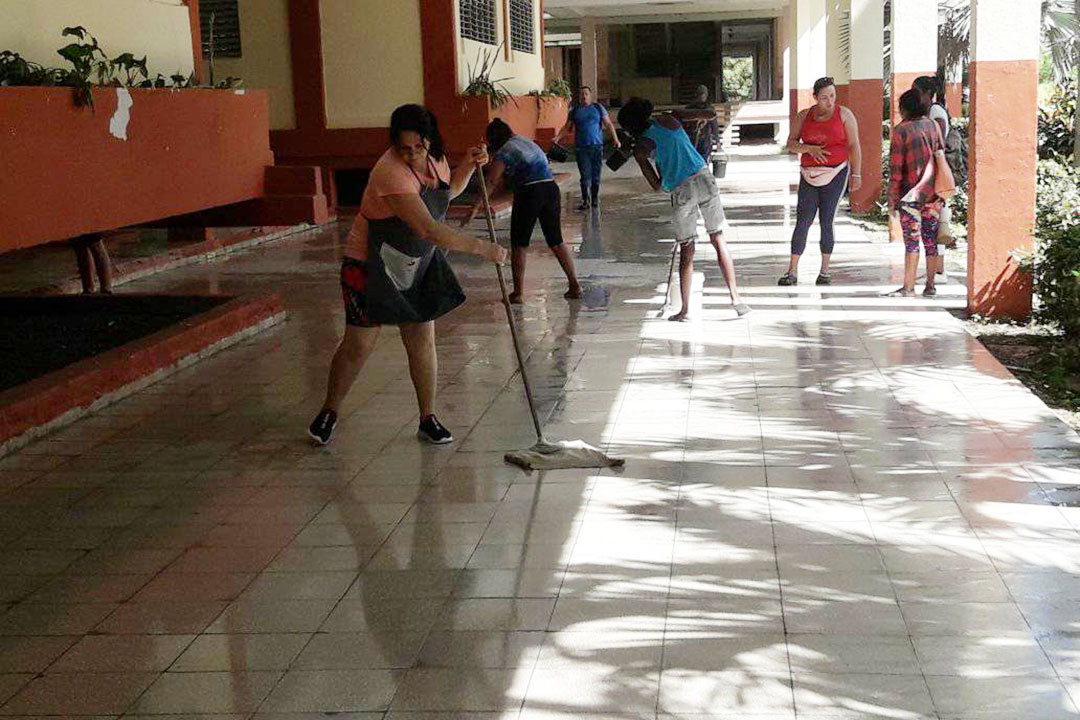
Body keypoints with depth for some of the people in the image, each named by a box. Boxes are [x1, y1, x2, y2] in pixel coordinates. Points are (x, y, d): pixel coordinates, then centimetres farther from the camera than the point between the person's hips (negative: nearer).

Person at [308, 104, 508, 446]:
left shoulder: (434, 158, -3)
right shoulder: (391, 173, -30)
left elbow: (448, 190, 21)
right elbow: (428, 229, -37)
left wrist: (469, 166, 1)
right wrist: (481, 248, -34)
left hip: (417, 267, 7)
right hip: (371, 267, -6)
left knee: (423, 342, 5)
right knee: (358, 346, 0)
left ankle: (428, 419, 18)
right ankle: (329, 412, 21)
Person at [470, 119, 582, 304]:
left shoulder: (503, 153, -1)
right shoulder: (527, 142, 22)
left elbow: (491, 182, -10)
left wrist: (476, 207, -10)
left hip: (528, 192, -7)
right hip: (551, 188, 7)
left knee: (519, 244, 4)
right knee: (556, 241, 14)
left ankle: (518, 292, 3)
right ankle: (575, 286, 14)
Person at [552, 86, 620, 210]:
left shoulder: (598, 108, 8)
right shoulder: (575, 111, 9)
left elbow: (608, 124, 6)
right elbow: (567, 127, 12)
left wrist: (615, 139, -5)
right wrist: (558, 137, -5)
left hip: (597, 146, 0)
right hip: (581, 147, 0)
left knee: (596, 175, 4)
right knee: (585, 175, -6)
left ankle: (595, 199, 16)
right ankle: (585, 201, -2)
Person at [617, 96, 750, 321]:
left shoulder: (641, 147, 2)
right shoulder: (667, 120, 7)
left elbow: (656, 185, 8)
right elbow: (706, 114, 16)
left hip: (681, 192, -1)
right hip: (703, 179, 1)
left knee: (686, 252, 9)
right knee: (718, 240, 8)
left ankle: (685, 309, 8)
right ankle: (735, 296, 3)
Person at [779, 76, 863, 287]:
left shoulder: (844, 114, 1)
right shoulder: (804, 116, 8)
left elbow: (854, 146, -1)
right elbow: (791, 143, 6)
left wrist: (856, 174, -8)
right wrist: (809, 148, -13)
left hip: (835, 174, -2)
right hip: (809, 175, 2)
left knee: (826, 221, -5)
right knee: (802, 222, -5)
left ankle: (825, 270, 7)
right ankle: (792, 272, -4)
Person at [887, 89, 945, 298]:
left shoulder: (901, 130, -8)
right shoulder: (933, 125, 7)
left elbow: (896, 168, -10)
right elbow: (941, 156, 10)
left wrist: (892, 198, -5)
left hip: (912, 193, -5)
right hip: (933, 191, 5)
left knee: (911, 240, -4)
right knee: (930, 239, 9)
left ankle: (909, 287, -4)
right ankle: (930, 285, 12)